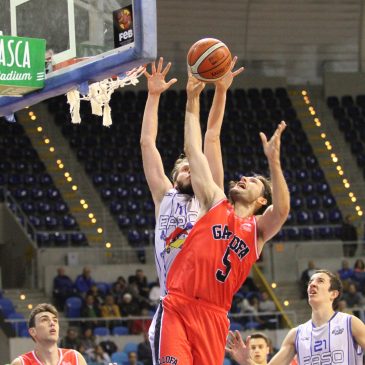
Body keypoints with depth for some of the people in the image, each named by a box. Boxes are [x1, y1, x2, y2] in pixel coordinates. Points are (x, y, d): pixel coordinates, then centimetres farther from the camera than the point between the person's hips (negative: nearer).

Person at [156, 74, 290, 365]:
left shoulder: (259, 229, 10)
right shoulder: (215, 202, 15)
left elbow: (282, 211, -14)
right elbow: (193, 150, 15)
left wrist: (274, 162, -26)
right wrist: (193, 100, 13)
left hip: (213, 315, 0)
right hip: (178, 306, 0)